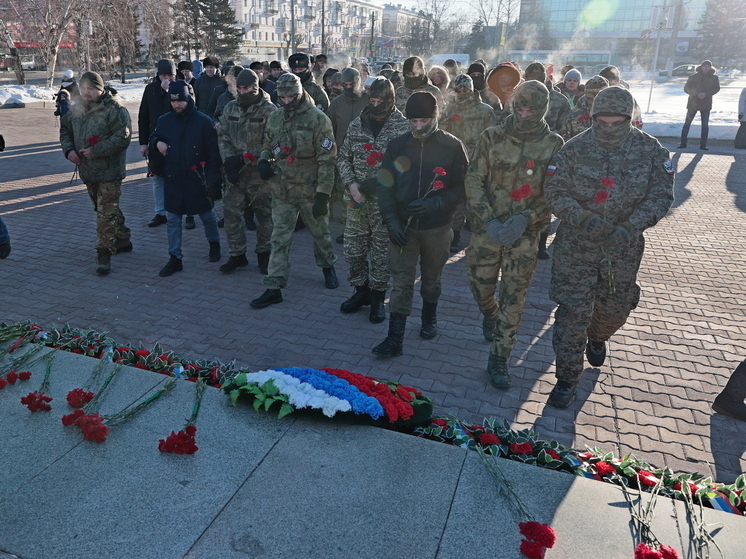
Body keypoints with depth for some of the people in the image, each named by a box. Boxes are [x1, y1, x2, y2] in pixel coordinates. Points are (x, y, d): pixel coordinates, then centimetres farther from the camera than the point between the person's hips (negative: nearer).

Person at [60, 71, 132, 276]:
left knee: (106, 212, -9)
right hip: (87, 170, 8)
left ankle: (104, 253, -4)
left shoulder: (114, 109, -13)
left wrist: (95, 151, -22)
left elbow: (122, 137, -21)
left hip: (109, 171, -8)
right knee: (103, 208, 18)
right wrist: (69, 150, 1)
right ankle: (122, 240, 34)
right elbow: (65, 130, 21)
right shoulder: (77, 109, 10)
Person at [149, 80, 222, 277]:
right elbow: (154, 138, 21)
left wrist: (213, 179, -13)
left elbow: (214, 153, -8)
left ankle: (214, 243, 39)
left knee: (206, 215, 13)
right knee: (173, 219, 5)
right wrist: (157, 142, -5)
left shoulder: (203, 121, -8)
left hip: (198, 179, -3)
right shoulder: (164, 120, 4)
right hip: (172, 179, 3)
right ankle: (175, 259, 13)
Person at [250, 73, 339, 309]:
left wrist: (323, 193, -17)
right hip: (282, 190, 4)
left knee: (320, 233, 15)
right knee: (280, 239, 3)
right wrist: (264, 160, -5)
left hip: (310, 190, -4)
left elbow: (326, 159, -13)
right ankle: (274, 288, 8)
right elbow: (267, 146, 20)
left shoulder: (318, 119, -11)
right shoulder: (275, 117, 6)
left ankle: (328, 266, 42)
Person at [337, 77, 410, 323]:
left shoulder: (404, 127, -7)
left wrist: (380, 181, -19)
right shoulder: (356, 124, 4)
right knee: (353, 250, 10)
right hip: (357, 201, 4)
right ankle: (361, 290, 32)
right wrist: (351, 185, -8)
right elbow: (343, 158, 9)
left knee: (381, 253, 7)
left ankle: (377, 297, 25)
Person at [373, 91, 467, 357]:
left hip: (437, 227, 0)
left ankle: (429, 318, 42)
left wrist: (435, 204, -22)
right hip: (403, 226, 1)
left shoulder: (452, 146, -6)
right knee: (401, 282, 1)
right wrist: (391, 221, -11)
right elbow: (385, 185, 0)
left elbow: (461, 187, -6)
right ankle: (395, 338, 6)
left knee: (432, 278, 17)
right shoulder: (397, 145, 0)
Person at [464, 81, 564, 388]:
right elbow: (473, 180, -5)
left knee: (513, 299, 4)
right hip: (487, 229, 1)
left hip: (525, 234, -1)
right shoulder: (492, 137, -4)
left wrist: (526, 219, -19)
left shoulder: (554, 144, -4)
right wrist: (489, 220, -17)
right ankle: (490, 315, 50)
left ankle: (499, 359, 18)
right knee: (480, 287, 13)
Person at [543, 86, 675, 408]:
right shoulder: (574, 149, -10)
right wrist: (583, 218, -26)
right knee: (572, 312, -2)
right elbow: (555, 192, -9)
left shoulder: (651, 150, -6)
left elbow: (661, 195, -6)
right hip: (577, 245, -2)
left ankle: (597, 338, 55)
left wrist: (631, 226, -22)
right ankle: (568, 377, 15)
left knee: (616, 308, 19)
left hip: (624, 248, 2)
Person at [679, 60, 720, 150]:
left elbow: (717, 88, 1)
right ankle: (683, 143, 5)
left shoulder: (714, 77, 2)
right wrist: (695, 93, -17)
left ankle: (703, 144, 9)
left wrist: (706, 94, -16)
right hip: (693, 103, -1)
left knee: (705, 125, 3)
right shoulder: (694, 76, 1)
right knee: (687, 123, -1)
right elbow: (686, 88, 1)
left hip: (706, 105, 1)